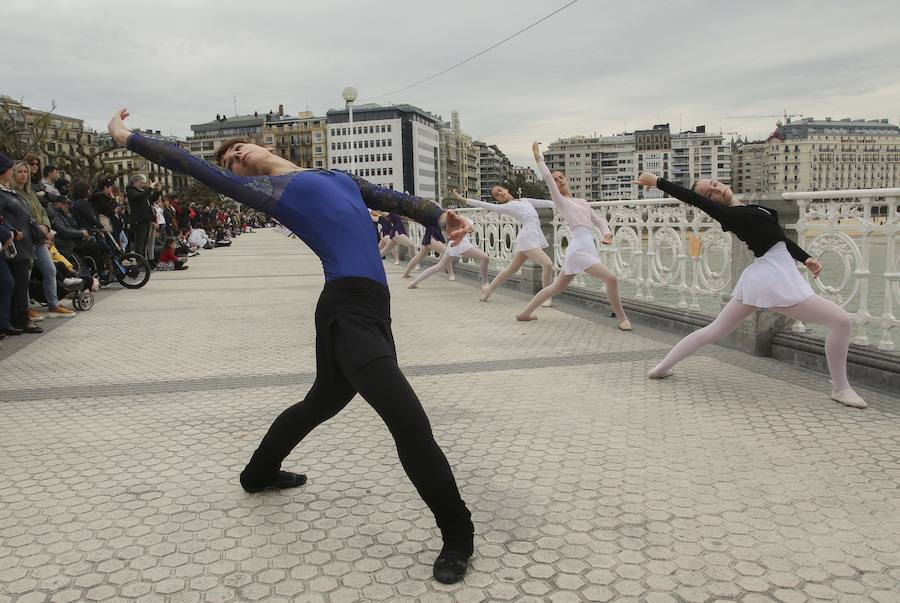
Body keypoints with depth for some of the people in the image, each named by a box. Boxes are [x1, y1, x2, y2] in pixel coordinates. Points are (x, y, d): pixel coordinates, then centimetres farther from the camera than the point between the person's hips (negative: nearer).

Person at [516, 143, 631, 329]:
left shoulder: (581, 202, 21)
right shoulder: (560, 200, 2)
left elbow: (598, 220, 18)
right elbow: (547, 177, -9)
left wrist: (607, 233, -2)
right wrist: (538, 157, -7)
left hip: (587, 248, 8)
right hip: (579, 249, -8)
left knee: (557, 287, 14)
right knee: (611, 278, -16)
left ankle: (525, 313, 21)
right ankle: (622, 318, -1)